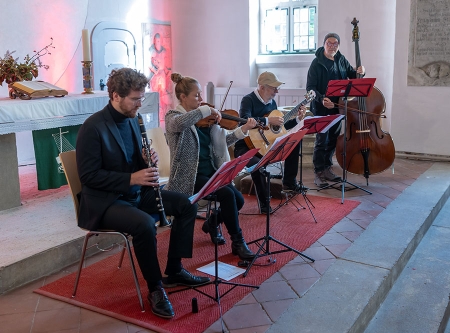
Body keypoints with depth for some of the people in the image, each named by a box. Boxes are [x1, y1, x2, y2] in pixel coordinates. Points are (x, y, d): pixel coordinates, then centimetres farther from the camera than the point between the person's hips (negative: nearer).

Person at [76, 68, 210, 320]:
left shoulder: (132, 119, 5)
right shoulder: (93, 127, -19)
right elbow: (89, 176, -21)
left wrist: (148, 160, -8)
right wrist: (131, 178, -27)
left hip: (137, 192, 8)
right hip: (105, 201, -8)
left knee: (187, 205, -1)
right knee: (145, 224, -34)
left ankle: (174, 271, 9)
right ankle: (155, 288, -11)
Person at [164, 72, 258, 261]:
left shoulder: (205, 119, 10)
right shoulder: (173, 117, -7)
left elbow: (223, 141, 12)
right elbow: (180, 123, -34)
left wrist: (244, 129, 0)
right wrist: (205, 110, -25)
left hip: (211, 172, 7)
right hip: (190, 176, -6)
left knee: (238, 199, -9)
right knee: (228, 195, -24)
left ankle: (212, 224, 21)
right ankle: (237, 242, -9)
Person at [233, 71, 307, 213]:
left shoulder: (272, 102, 8)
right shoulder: (248, 100, -15)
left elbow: (279, 128, 16)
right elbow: (245, 121, -34)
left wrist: (297, 119, 8)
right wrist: (268, 120, -31)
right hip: (246, 146, -8)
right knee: (258, 164, -36)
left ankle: (289, 183, 9)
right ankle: (264, 202, -14)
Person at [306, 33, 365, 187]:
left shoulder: (341, 60, 6)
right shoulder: (317, 63, -10)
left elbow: (351, 74, 18)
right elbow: (310, 87, -13)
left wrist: (359, 72, -5)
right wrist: (322, 99, -28)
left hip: (337, 106, 6)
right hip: (321, 108, -6)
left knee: (333, 139, 13)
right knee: (322, 140, -5)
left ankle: (327, 169, 26)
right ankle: (318, 173, 4)